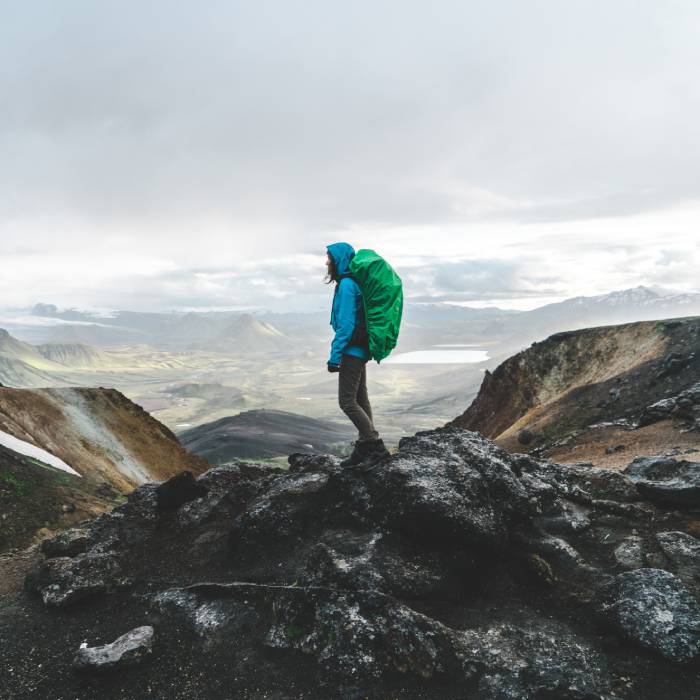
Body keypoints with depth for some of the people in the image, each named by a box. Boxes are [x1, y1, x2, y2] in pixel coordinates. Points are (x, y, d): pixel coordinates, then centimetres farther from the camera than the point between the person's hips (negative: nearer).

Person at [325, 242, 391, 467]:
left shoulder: (347, 285, -16)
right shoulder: (354, 282, 14)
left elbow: (346, 324, -21)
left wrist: (334, 355, -19)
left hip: (352, 351, -10)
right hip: (360, 350, 10)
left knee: (347, 402, -6)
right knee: (360, 399, 13)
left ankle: (377, 446, -1)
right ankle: (364, 449, 21)